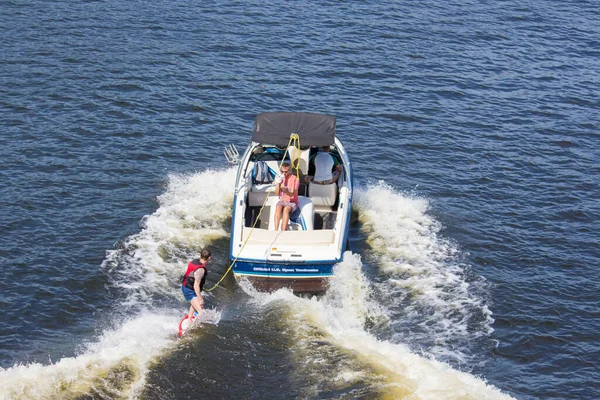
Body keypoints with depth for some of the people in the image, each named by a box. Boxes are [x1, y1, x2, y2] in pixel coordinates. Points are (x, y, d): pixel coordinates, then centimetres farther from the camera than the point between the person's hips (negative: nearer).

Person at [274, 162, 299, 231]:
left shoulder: (295, 179, -8)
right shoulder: (280, 178, 5)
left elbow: (292, 194, -14)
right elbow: (276, 194, 3)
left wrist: (285, 190, -34)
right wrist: (278, 184, -14)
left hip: (292, 202, -3)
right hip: (282, 201, 3)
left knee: (286, 209, -37)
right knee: (278, 208, -33)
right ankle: (276, 230, -42)